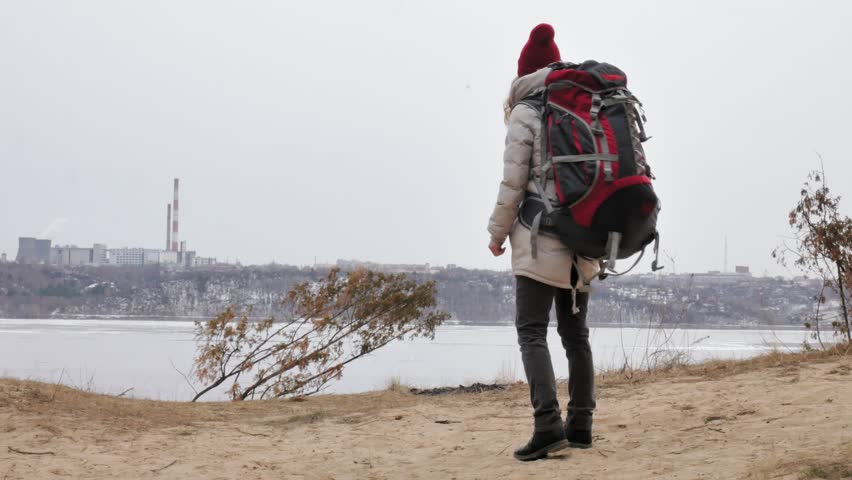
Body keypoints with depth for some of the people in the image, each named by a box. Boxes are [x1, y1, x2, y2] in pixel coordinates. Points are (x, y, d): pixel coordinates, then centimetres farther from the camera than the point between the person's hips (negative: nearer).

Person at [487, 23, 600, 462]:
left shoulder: (525, 113, -6)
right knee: (575, 331, 11)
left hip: (541, 233, -6)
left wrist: (497, 232, 3)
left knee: (532, 331, -7)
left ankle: (548, 424, -18)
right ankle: (580, 425, 13)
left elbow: (513, 182, -9)